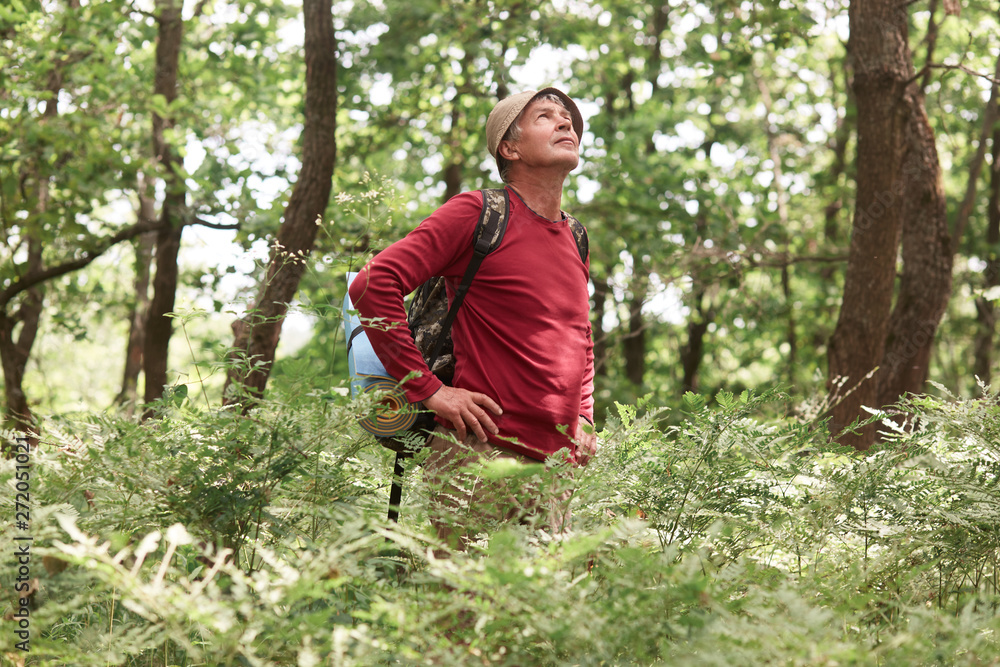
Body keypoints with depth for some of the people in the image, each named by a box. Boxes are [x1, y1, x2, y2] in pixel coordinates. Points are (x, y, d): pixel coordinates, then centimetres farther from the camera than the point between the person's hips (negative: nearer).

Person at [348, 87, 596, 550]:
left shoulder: (576, 241, 19)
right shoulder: (476, 213, -4)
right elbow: (373, 285, -12)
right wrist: (428, 389, -14)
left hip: (555, 467, 7)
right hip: (479, 458, -7)